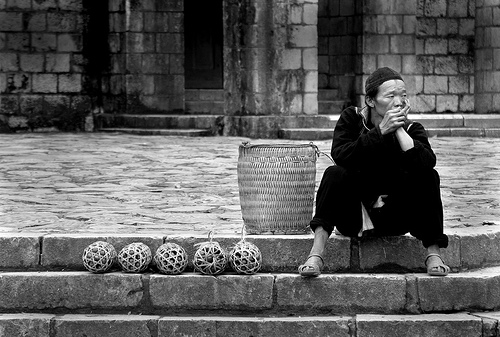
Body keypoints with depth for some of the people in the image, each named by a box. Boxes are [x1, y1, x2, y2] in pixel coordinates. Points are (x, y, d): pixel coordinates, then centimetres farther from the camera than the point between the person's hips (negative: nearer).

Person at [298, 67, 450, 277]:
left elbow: (427, 163, -27)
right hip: (354, 217, -1)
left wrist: (400, 130, -27)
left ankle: (433, 254, -20)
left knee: (427, 176, -20)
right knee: (335, 174, -27)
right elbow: (340, 156, -25)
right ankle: (316, 254, -36)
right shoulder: (351, 118, -5)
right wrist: (380, 131, -30)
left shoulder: (411, 129, -5)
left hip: (394, 220, 1)